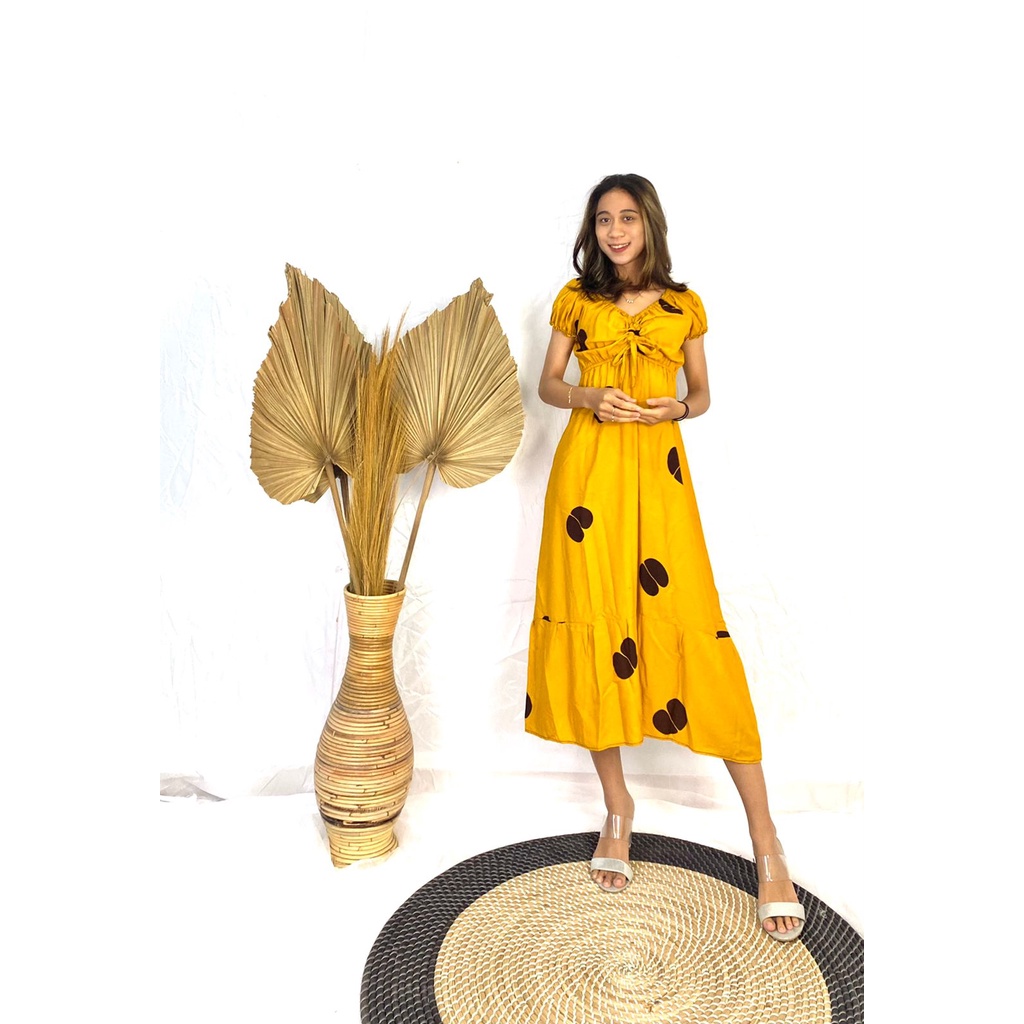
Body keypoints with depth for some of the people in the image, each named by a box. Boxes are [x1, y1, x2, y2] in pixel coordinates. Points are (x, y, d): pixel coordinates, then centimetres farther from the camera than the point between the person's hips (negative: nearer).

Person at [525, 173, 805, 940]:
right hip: (587, 470, 1)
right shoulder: (575, 300, 10)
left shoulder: (684, 306, 10)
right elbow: (547, 385, 13)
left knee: (693, 638, -7)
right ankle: (617, 804, 21)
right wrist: (588, 398, -7)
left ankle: (764, 836, 3)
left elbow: (703, 395, 16)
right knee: (594, 631, 2)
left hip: (658, 474, -1)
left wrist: (678, 407, -7)